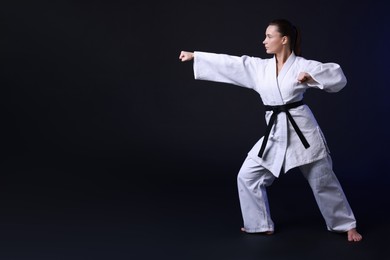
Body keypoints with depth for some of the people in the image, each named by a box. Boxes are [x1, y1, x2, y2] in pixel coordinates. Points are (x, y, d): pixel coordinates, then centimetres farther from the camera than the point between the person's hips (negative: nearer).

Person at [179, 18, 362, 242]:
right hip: (275, 133, 5)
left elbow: (338, 76, -11)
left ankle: (347, 225, 27)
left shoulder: (302, 65, -7)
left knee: (323, 182, 6)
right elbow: (229, 63, 4)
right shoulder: (259, 67, 5)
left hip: (302, 130, -5)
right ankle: (261, 225, 18)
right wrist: (194, 56, 4)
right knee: (248, 175, 3)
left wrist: (311, 77, -25)